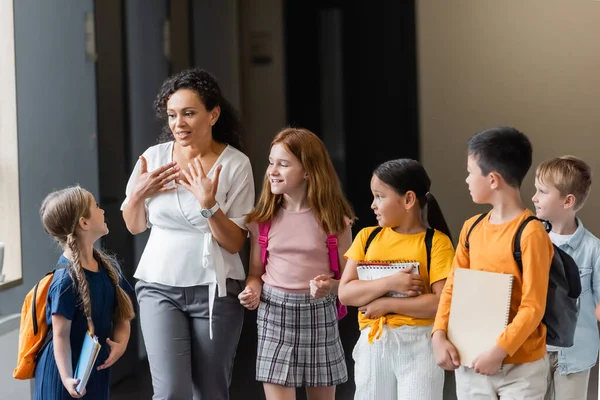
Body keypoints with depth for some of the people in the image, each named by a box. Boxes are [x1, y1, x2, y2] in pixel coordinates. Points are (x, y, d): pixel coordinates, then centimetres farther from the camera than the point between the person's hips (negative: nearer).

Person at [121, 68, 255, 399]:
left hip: (214, 290, -1)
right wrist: (138, 193, -7)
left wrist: (208, 204, -23)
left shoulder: (235, 164, -8)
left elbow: (234, 243, -8)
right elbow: (134, 226, 13)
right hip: (159, 288, 1)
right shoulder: (154, 157, 0)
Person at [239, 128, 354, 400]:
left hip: (319, 316, -1)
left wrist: (329, 286, -20)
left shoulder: (334, 220, -4)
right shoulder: (263, 219, 2)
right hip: (274, 315, 1)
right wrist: (252, 291, -12)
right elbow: (256, 272, 9)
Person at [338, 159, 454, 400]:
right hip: (372, 344, 4)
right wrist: (389, 284, -15)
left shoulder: (436, 242, -6)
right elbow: (345, 293, -1)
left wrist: (388, 304, -15)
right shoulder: (367, 237, 7)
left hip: (418, 344, -4)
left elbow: (443, 302, -14)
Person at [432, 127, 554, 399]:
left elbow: (533, 307, -17)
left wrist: (499, 351, -22)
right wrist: (440, 335, -5)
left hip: (521, 366, -6)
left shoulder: (530, 233, -15)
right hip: (471, 361, 6)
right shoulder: (471, 228, 6)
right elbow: (452, 287, 9)